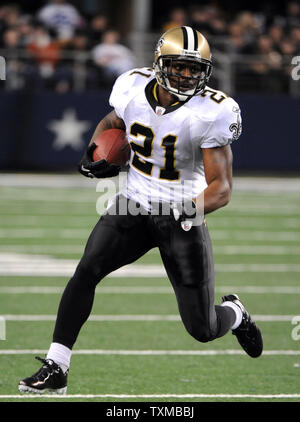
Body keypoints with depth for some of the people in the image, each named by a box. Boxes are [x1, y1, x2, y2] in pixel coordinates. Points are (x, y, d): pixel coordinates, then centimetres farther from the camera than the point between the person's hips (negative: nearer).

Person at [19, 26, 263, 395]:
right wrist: (94, 153, -2)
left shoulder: (210, 113, -17)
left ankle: (233, 313, 39)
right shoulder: (134, 89, -5)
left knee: (202, 331, 0)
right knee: (87, 270, -22)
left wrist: (195, 208, -36)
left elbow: (221, 186, -16)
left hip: (181, 216, -3)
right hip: (135, 204, 3)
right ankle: (55, 369, -16)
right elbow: (111, 124, 19)